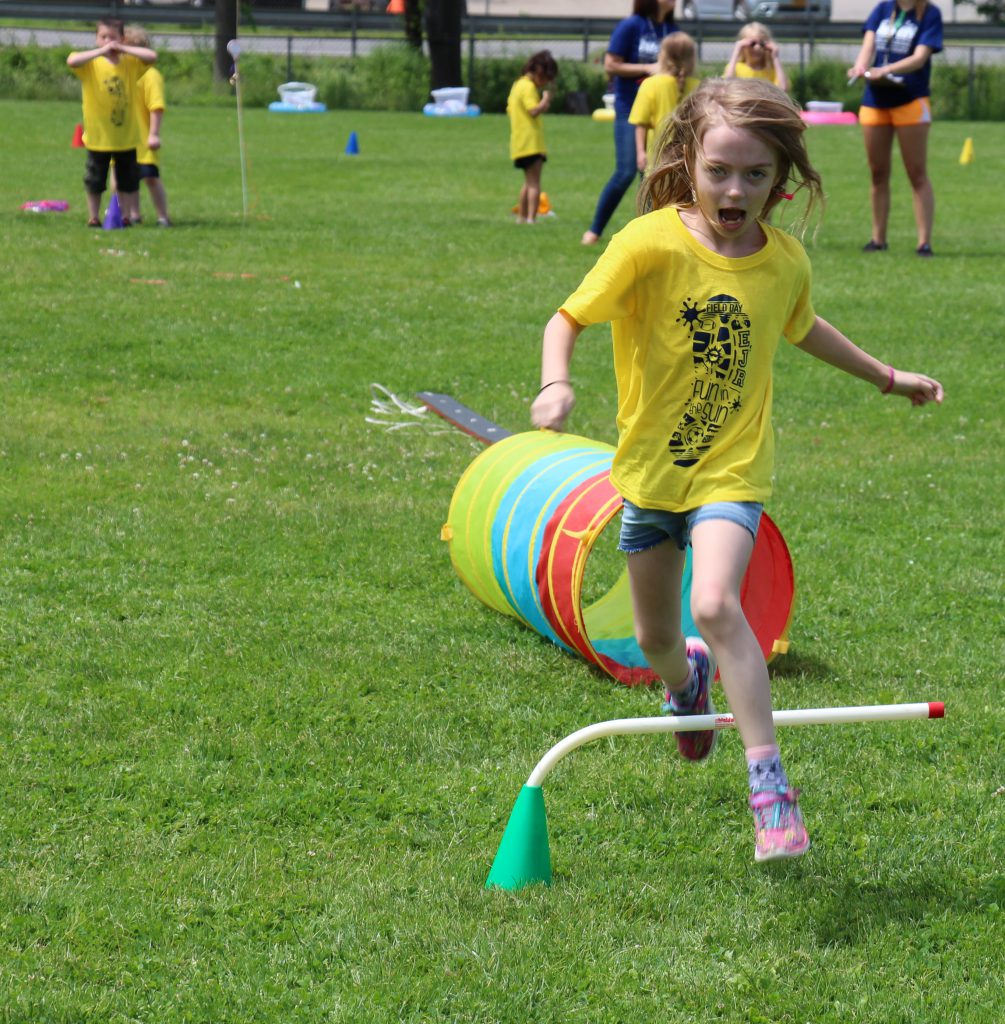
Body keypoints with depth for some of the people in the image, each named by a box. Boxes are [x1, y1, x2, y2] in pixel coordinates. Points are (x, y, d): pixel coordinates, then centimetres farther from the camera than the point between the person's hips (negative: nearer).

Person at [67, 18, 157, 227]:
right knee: (95, 180, 9)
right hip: (98, 137, -2)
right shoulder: (90, 63, -8)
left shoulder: (129, 62, 0)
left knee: (128, 179, 10)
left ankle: (126, 216, 21)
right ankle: (93, 217, 21)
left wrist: (123, 49, -15)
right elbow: (72, 61, -29)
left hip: (126, 136, 2)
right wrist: (101, 51, -29)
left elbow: (152, 56, -14)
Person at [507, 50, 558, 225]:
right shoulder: (529, 87, -15)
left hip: (519, 143, 10)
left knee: (529, 182, 20)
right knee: (534, 182, -9)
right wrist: (545, 101, -10)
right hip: (531, 143, -10)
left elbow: (509, 109, 23)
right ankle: (531, 218, -15)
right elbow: (534, 110, -26)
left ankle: (521, 216, 24)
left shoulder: (517, 85, 16)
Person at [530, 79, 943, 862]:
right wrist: (557, 384, -33)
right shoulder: (650, 243, -18)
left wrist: (886, 376, 26)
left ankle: (770, 783, -18)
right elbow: (569, 318, -12)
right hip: (650, 468, 1)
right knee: (655, 640, 16)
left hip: (732, 469, -1)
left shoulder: (785, 260, -6)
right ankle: (686, 680, 56)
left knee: (716, 604, -27)